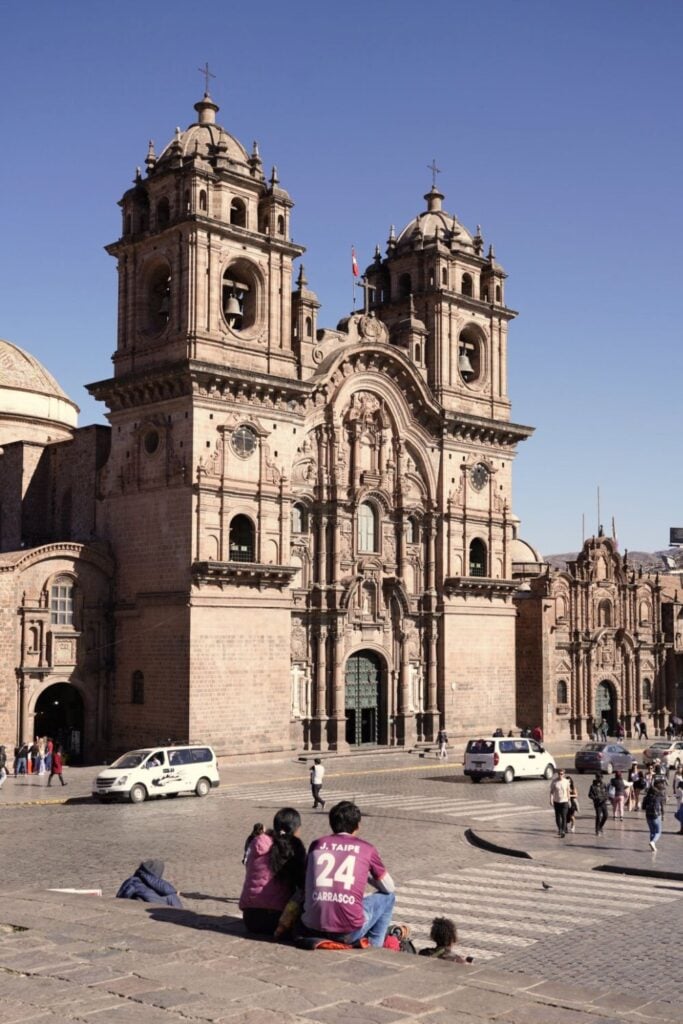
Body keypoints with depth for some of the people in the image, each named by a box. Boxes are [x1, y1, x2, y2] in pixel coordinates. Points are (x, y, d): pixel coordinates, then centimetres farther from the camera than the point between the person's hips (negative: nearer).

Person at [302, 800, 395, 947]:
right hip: (348, 933, -3)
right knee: (388, 897, 22)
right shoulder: (366, 848, 4)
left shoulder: (316, 844, 11)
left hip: (313, 928, 3)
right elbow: (389, 887, 17)